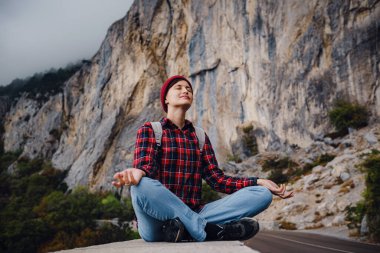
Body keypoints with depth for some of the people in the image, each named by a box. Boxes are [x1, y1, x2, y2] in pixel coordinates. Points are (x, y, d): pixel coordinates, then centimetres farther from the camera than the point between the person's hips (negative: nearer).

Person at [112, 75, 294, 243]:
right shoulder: (149, 130, 7)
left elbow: (216, 178, 10)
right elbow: (145, 166, -10)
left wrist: (258, 182, -2)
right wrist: (137, 173, -36)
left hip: (192, 215, 4)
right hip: (158, 221, -4)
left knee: (262, 194, -12)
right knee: (141, 186, -38)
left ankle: (186, 227, -27)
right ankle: (211, 230, -25)